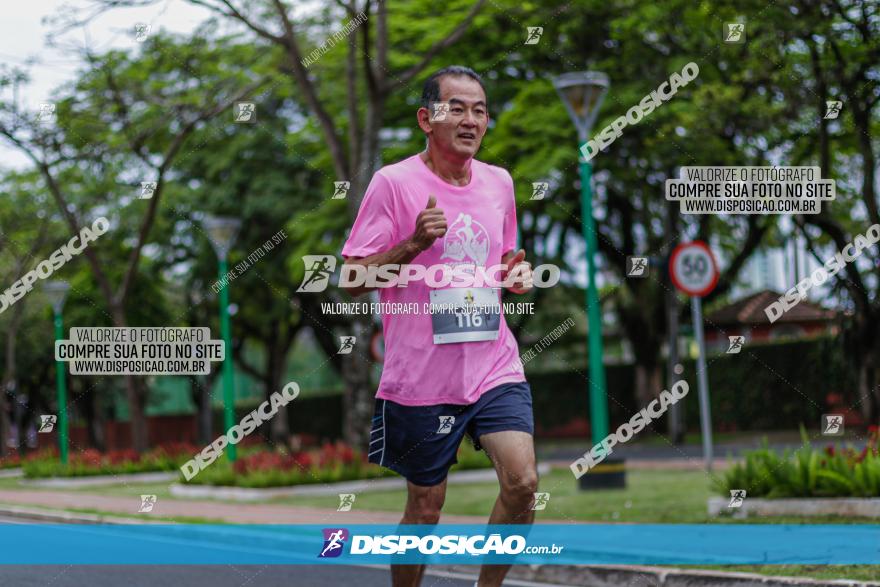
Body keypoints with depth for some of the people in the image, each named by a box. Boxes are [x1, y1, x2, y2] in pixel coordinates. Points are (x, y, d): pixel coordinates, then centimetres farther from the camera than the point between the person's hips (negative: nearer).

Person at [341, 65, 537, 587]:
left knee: (522, 482, -13)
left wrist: (518, 270, 1)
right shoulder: (393, 182, -7)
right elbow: (353, 280, -8)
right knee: (425, 507, 5)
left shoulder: (499, 182, 9)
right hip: (421, 379, -4)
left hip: (495, 366, 4)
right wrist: (414, 244, -22)